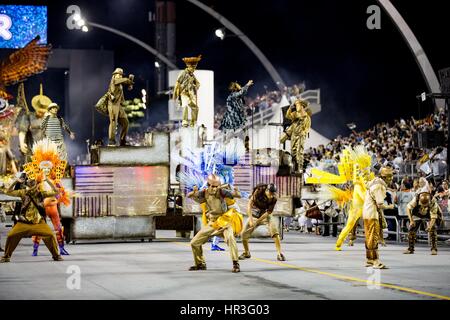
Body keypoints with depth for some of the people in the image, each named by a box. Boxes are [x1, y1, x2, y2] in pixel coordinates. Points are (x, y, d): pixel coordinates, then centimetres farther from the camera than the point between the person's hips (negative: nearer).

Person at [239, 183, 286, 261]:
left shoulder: (274, 199, -19)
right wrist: (250, 219, -34)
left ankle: (279, 253, -21)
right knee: (244, 234, -6)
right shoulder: (259, 191, -24)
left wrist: (257, 222, -22)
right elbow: (249, 204, -26)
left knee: (274, 230, -24)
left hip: (265, 215, 0)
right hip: (254, 214, 0)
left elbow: (268, 212, -17)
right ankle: (246, 253, 22)